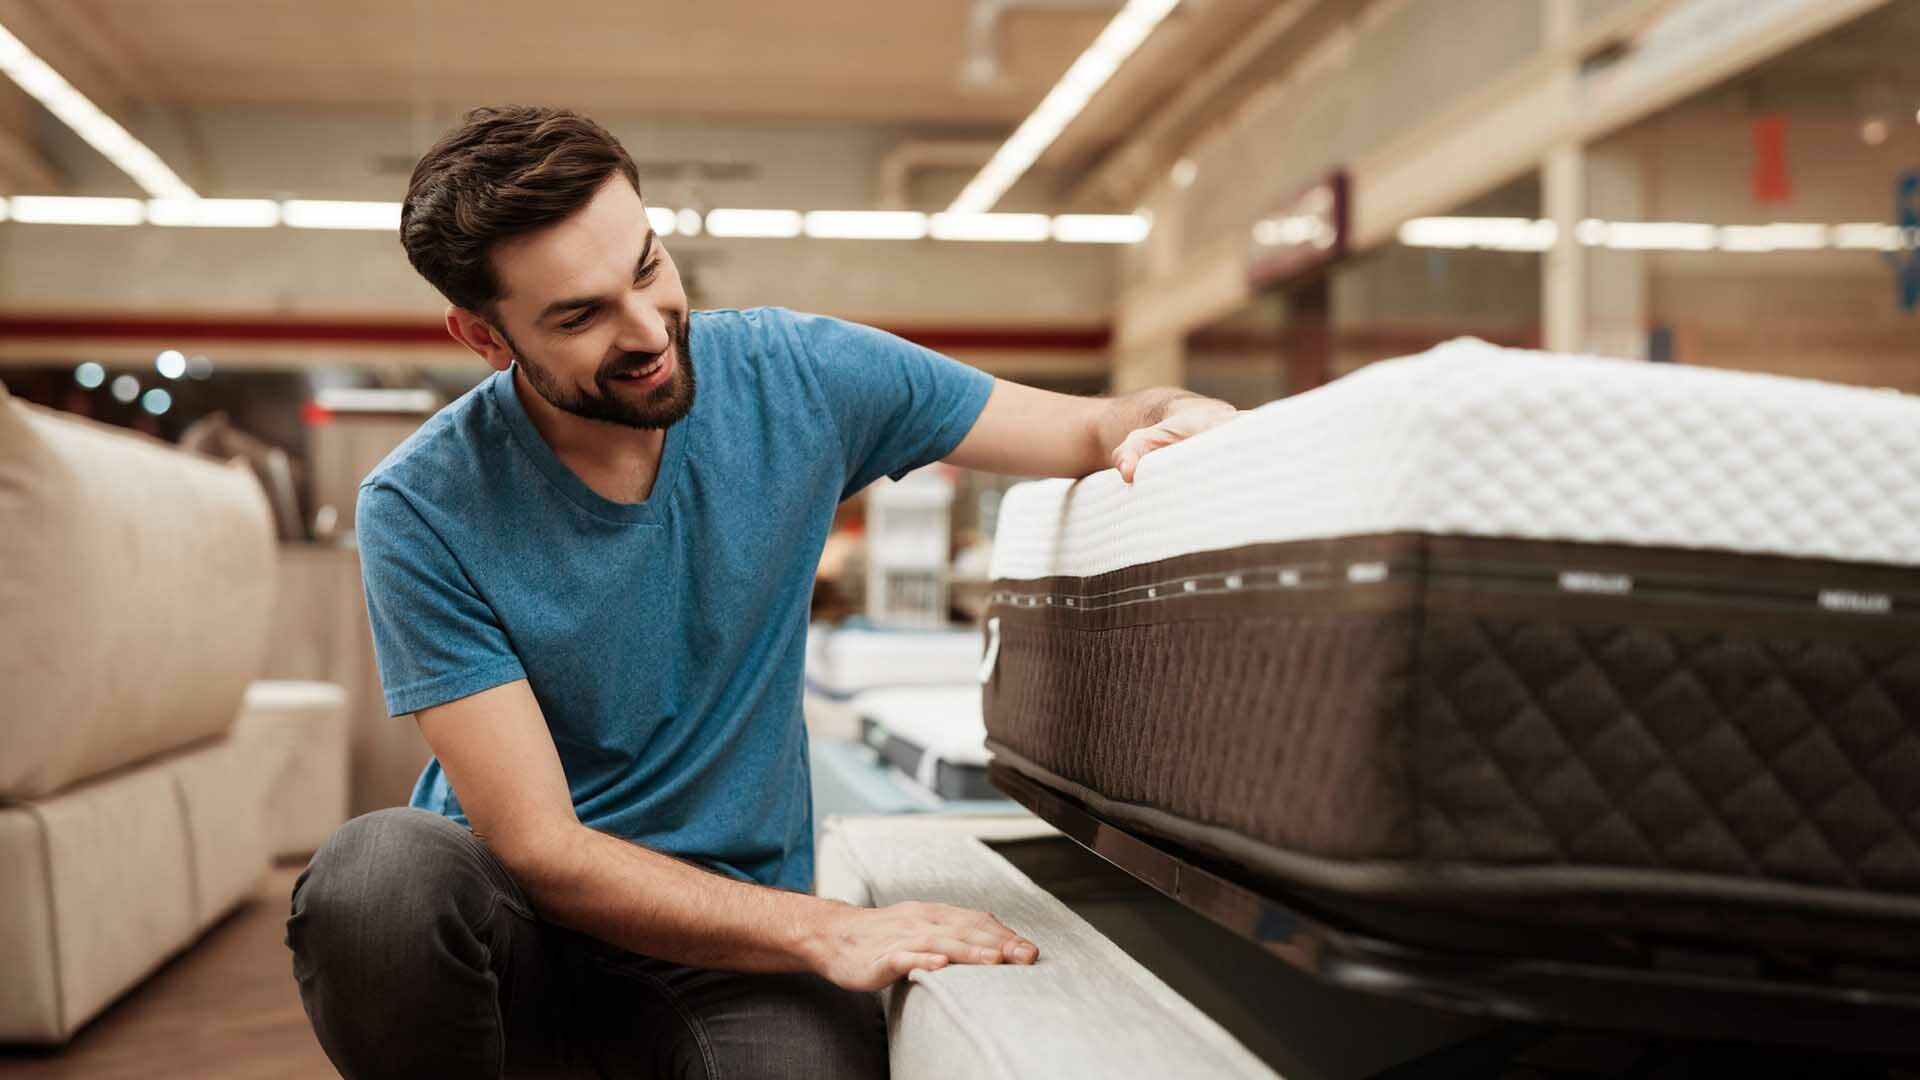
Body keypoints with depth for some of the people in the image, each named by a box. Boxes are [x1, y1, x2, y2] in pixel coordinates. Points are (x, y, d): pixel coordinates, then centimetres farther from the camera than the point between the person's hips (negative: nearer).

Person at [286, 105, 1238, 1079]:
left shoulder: (793, 376, -7)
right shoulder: (421, 514, -14)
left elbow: (1089, 431, 1)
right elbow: (538, 846, -17)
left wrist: (1166, 420, -23)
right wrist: (829, 931, -25)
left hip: (737, 939, 3)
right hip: (518, 921, -2)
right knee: (375, 873, -34)